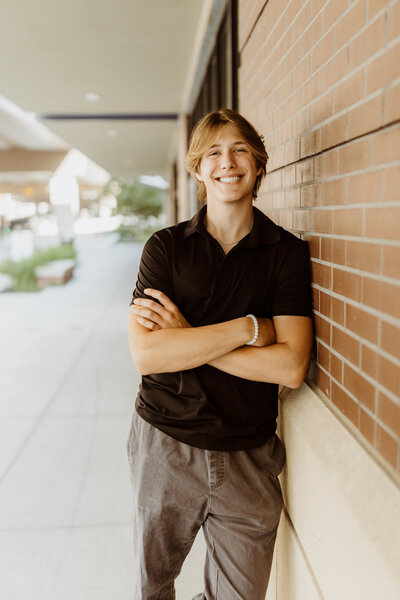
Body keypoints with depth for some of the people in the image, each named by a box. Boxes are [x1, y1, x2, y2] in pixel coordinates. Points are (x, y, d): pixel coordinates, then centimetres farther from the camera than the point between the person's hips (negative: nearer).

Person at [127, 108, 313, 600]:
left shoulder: (287, 252, -5)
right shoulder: (166, 246, -4)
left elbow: (291, 367, -16)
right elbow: (145, 354, -17)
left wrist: (184, 337, -17)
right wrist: (249, 327, -20)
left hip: (248, 457, 0)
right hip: (165, 445, 1)